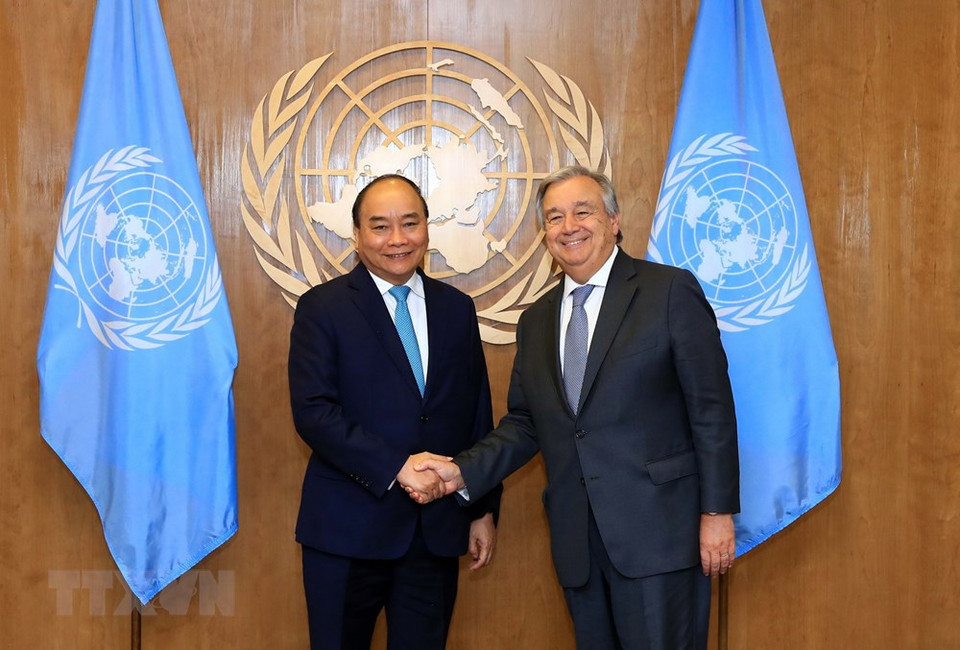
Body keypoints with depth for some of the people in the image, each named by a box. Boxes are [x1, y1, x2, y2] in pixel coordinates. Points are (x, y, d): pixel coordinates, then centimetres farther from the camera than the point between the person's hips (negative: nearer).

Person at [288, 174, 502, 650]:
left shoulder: (457, 309, 9)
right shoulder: (322, 308, -3)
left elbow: (478, 415, 12)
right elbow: (313, 411, -14)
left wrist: (484, 509, 10)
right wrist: (397, 467, -21)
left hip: (438, 527, 3)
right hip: (349, 526, -3)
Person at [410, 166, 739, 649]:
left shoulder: (670, 291, -4)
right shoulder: (536, 320, 14)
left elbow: (712, 409, -6)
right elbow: (523, 425, 14)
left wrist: (718, 511, -10)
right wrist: (462, 472, -1)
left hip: (656, 531, -5)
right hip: (577, 541, 5)